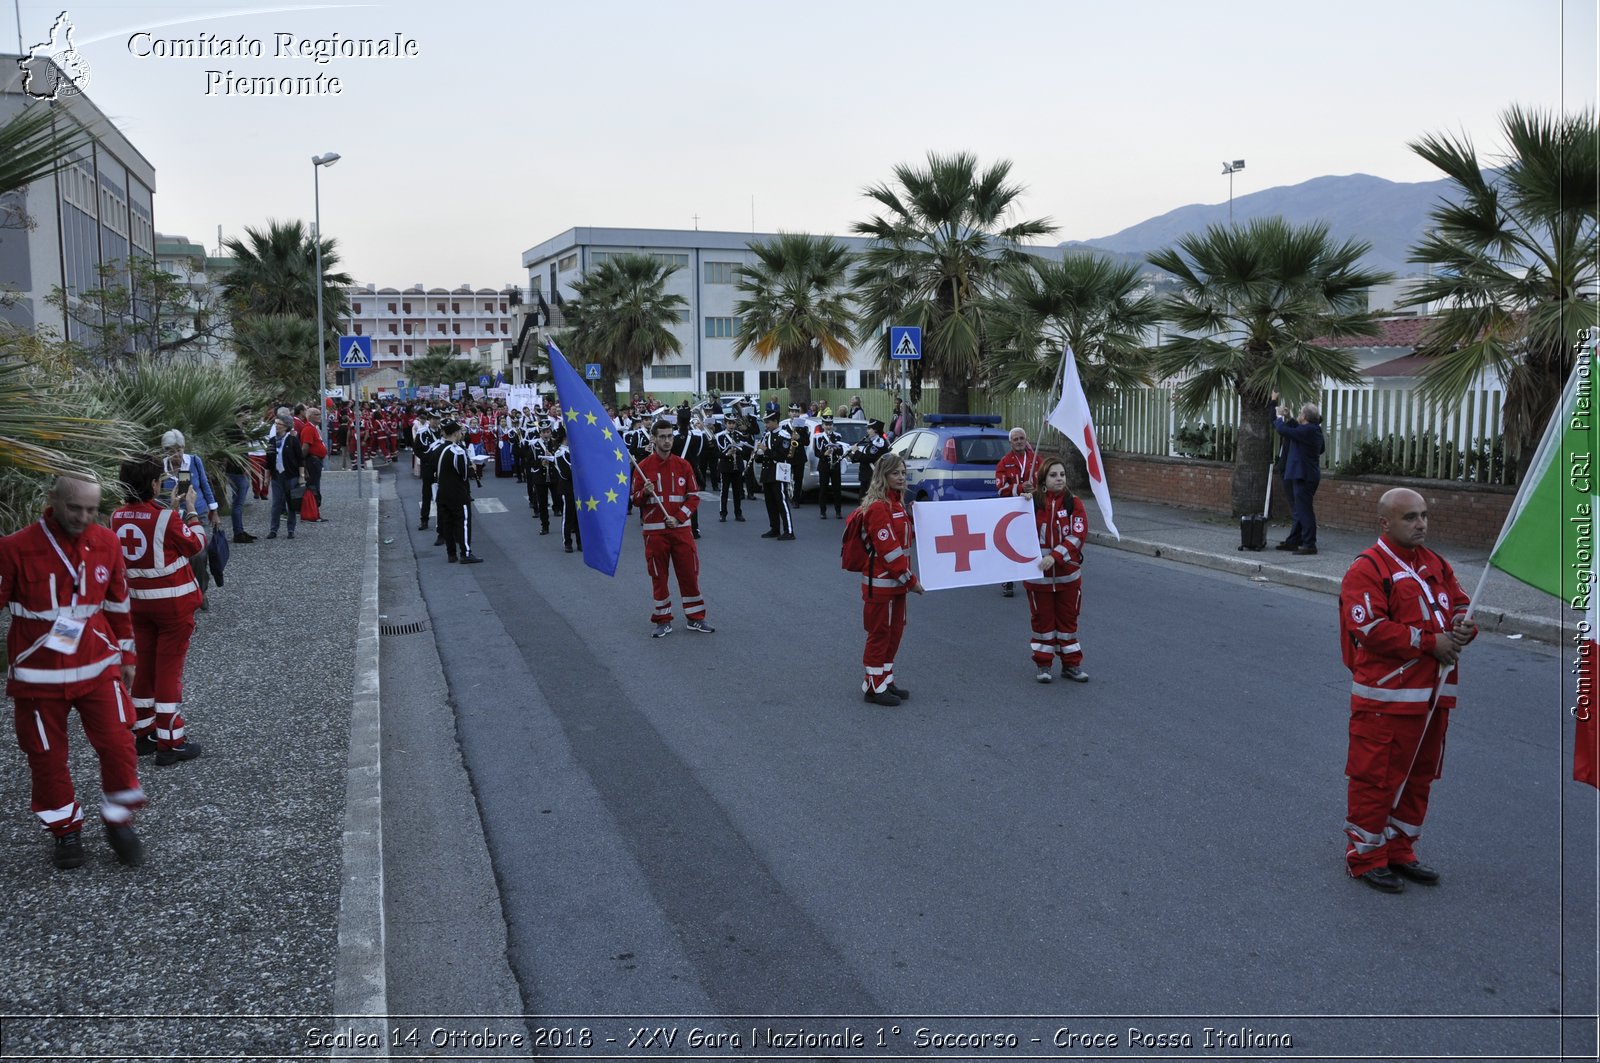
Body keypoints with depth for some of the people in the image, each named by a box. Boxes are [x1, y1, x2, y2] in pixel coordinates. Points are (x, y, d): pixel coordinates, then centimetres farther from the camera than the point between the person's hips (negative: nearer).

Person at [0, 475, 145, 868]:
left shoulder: (106, 543, -2)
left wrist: (126, 655, 16)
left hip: (98, 668, 2)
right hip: (39, 676, -2)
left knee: (117, 745, -2)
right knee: (46, 756, 10)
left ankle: (119, 821, 20)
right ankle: (66, 831, 31)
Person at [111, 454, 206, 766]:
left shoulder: (118, 517, -1)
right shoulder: (167, 517, -19)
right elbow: (196, 545, -5)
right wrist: (190, 510, 3)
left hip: (138, 600, 6)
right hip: (173, 601, -6)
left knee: (144, 666, 17)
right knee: (169, 670, 0)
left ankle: (145, 733, 27)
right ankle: (170, 742, 6)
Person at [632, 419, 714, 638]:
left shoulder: (683, 465, 3)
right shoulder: (643, 467, -2)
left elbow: (694, 497, 4)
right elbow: (635, 499, 1)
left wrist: (678, 517, -10)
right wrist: (645, 492, -21)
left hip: (680, 528, 1)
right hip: (654, 531, -1)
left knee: (689, 573, 4)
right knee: (658, 577, 4)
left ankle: (696, 618, 16)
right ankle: (663, 621, 15)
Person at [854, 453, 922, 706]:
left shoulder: (897, 503, 12)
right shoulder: (877, 507, -19)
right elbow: (888, 550, -21)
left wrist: (914, 518, 5)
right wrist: (911, 580, -18)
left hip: (897, 581, 9)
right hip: (881, 582, -9)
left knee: (895, 631, 16)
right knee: (879, 633, 0)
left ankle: (886, 681, 27)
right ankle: (874, 687, 10)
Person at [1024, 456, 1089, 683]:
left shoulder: (1074, 503, -3)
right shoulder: (1032, 501, -5)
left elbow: (1078, 534, -12)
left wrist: (1055, 556, -22)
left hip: (1068, 574, 1)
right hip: (1038, 574, -1)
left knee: (1068, 619, 11)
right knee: (1043, 619, 9)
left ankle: (1071, 665, 22)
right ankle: (1043, 665, 21)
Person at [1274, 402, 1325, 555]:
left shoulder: (1308, 430, -19)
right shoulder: (1314, 429, 10)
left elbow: (1283, 430, -21)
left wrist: (1279, 416, -1)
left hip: (1304, 476, -11)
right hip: (1305, 475, 11)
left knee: (1304, 510, -7)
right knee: (1301, 510, 16)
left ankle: (1309, 544, -5)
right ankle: (1293, 541, 25)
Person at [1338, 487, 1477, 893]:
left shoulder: (1436, 565, 14)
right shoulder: (1366, 569, -12)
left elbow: (1462, 605, 15)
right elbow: (1372, 629, -20)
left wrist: (1462, 626, -9)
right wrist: (1430, 642, -19)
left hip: (1435, 694, 8)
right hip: (1386, 698, -8)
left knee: (1420, 776, 16)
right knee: (1376, 778, -1)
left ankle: (1399, 851, 30)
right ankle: (1365, 857, 12)